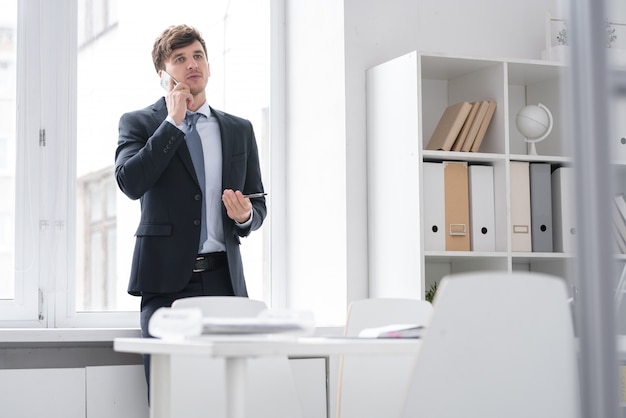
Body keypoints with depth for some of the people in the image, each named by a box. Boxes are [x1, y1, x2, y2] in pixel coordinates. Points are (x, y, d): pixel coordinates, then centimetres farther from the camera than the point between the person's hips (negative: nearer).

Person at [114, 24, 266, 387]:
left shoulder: (240, 130, 17)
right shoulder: (139, 123, 7)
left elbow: (259, 205, 20)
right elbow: (131, 182, -11)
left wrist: (246, 215, -4)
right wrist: (173, 122, -8)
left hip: (224, 279, 3)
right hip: (167, 279, -2)